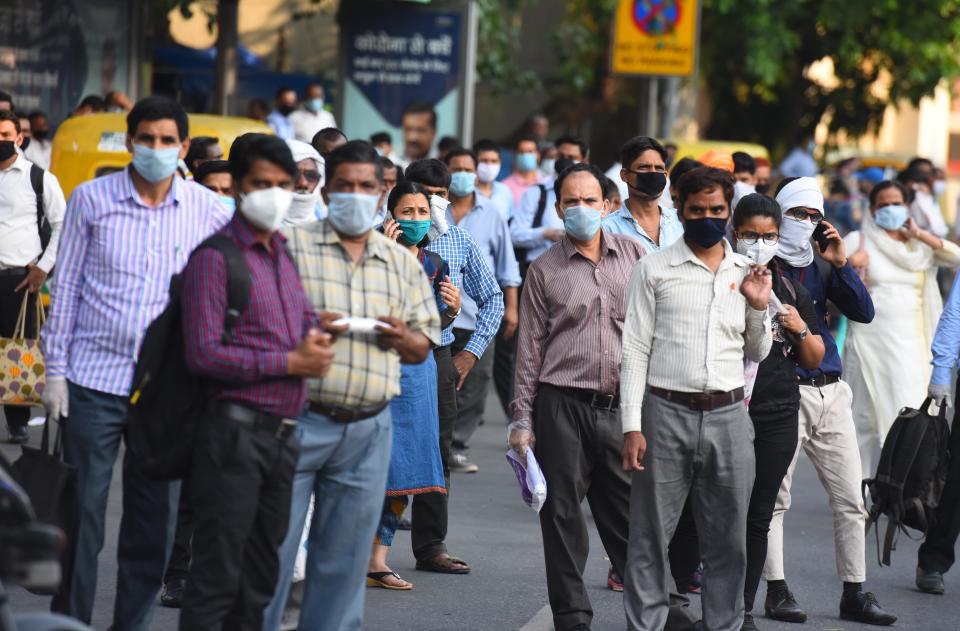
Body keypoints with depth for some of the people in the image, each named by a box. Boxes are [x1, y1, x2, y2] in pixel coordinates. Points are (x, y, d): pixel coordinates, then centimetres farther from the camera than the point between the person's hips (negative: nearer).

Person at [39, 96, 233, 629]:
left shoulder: (208, 210, 2)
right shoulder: (92, 199, 1)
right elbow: (65, 286, 5)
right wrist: (55, 369, 1)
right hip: (94, 380, -1)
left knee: (154, 520, 6)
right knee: (81, 514, 0)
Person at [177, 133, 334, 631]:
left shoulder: (286, 254, 15)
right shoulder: (216, 257, -9)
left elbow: (307, 318, 27)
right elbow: (203, 354, -16)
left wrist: (315, 341, 1)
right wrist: (292, 362, -14)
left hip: (284, 434, 8)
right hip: (235, 430, -8)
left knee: (259, 578, 13)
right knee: (218, 574, -7)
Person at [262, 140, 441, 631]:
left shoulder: (403, 264, 14)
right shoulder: (291, 244, 2)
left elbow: (424, 347, 18)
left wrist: (403, 338, -5)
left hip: (368, 430, 4)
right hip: (297, 419, -4)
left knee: (344, 559, 8)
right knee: (271, 549, -3)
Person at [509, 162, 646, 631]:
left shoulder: (634, 255, 7)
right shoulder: (544, 271, 5)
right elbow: (530, 349, 6)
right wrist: (522, 419, 2)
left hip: (622, 404, 0)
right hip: (562, 405, 0)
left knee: (629, 513, 0)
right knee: (562, 518, 2)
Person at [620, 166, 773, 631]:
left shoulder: (747, 274, 12)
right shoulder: (654, 269, 2)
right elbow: (634, 350, 0)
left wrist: (759, 308, 1)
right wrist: (632, 427, -7)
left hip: (728, 416, 3)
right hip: (666, 414, -3)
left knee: (728, 540, 7)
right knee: (650, 536, 0)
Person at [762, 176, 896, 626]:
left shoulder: (822, 268, 13)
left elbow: (864, 313, 4)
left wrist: (840, 264, -3)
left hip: (830, 392, 6)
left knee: (850, 500, 6)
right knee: (775, 497, -2)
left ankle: (854, 593, 12)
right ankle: (776, 591, 5)